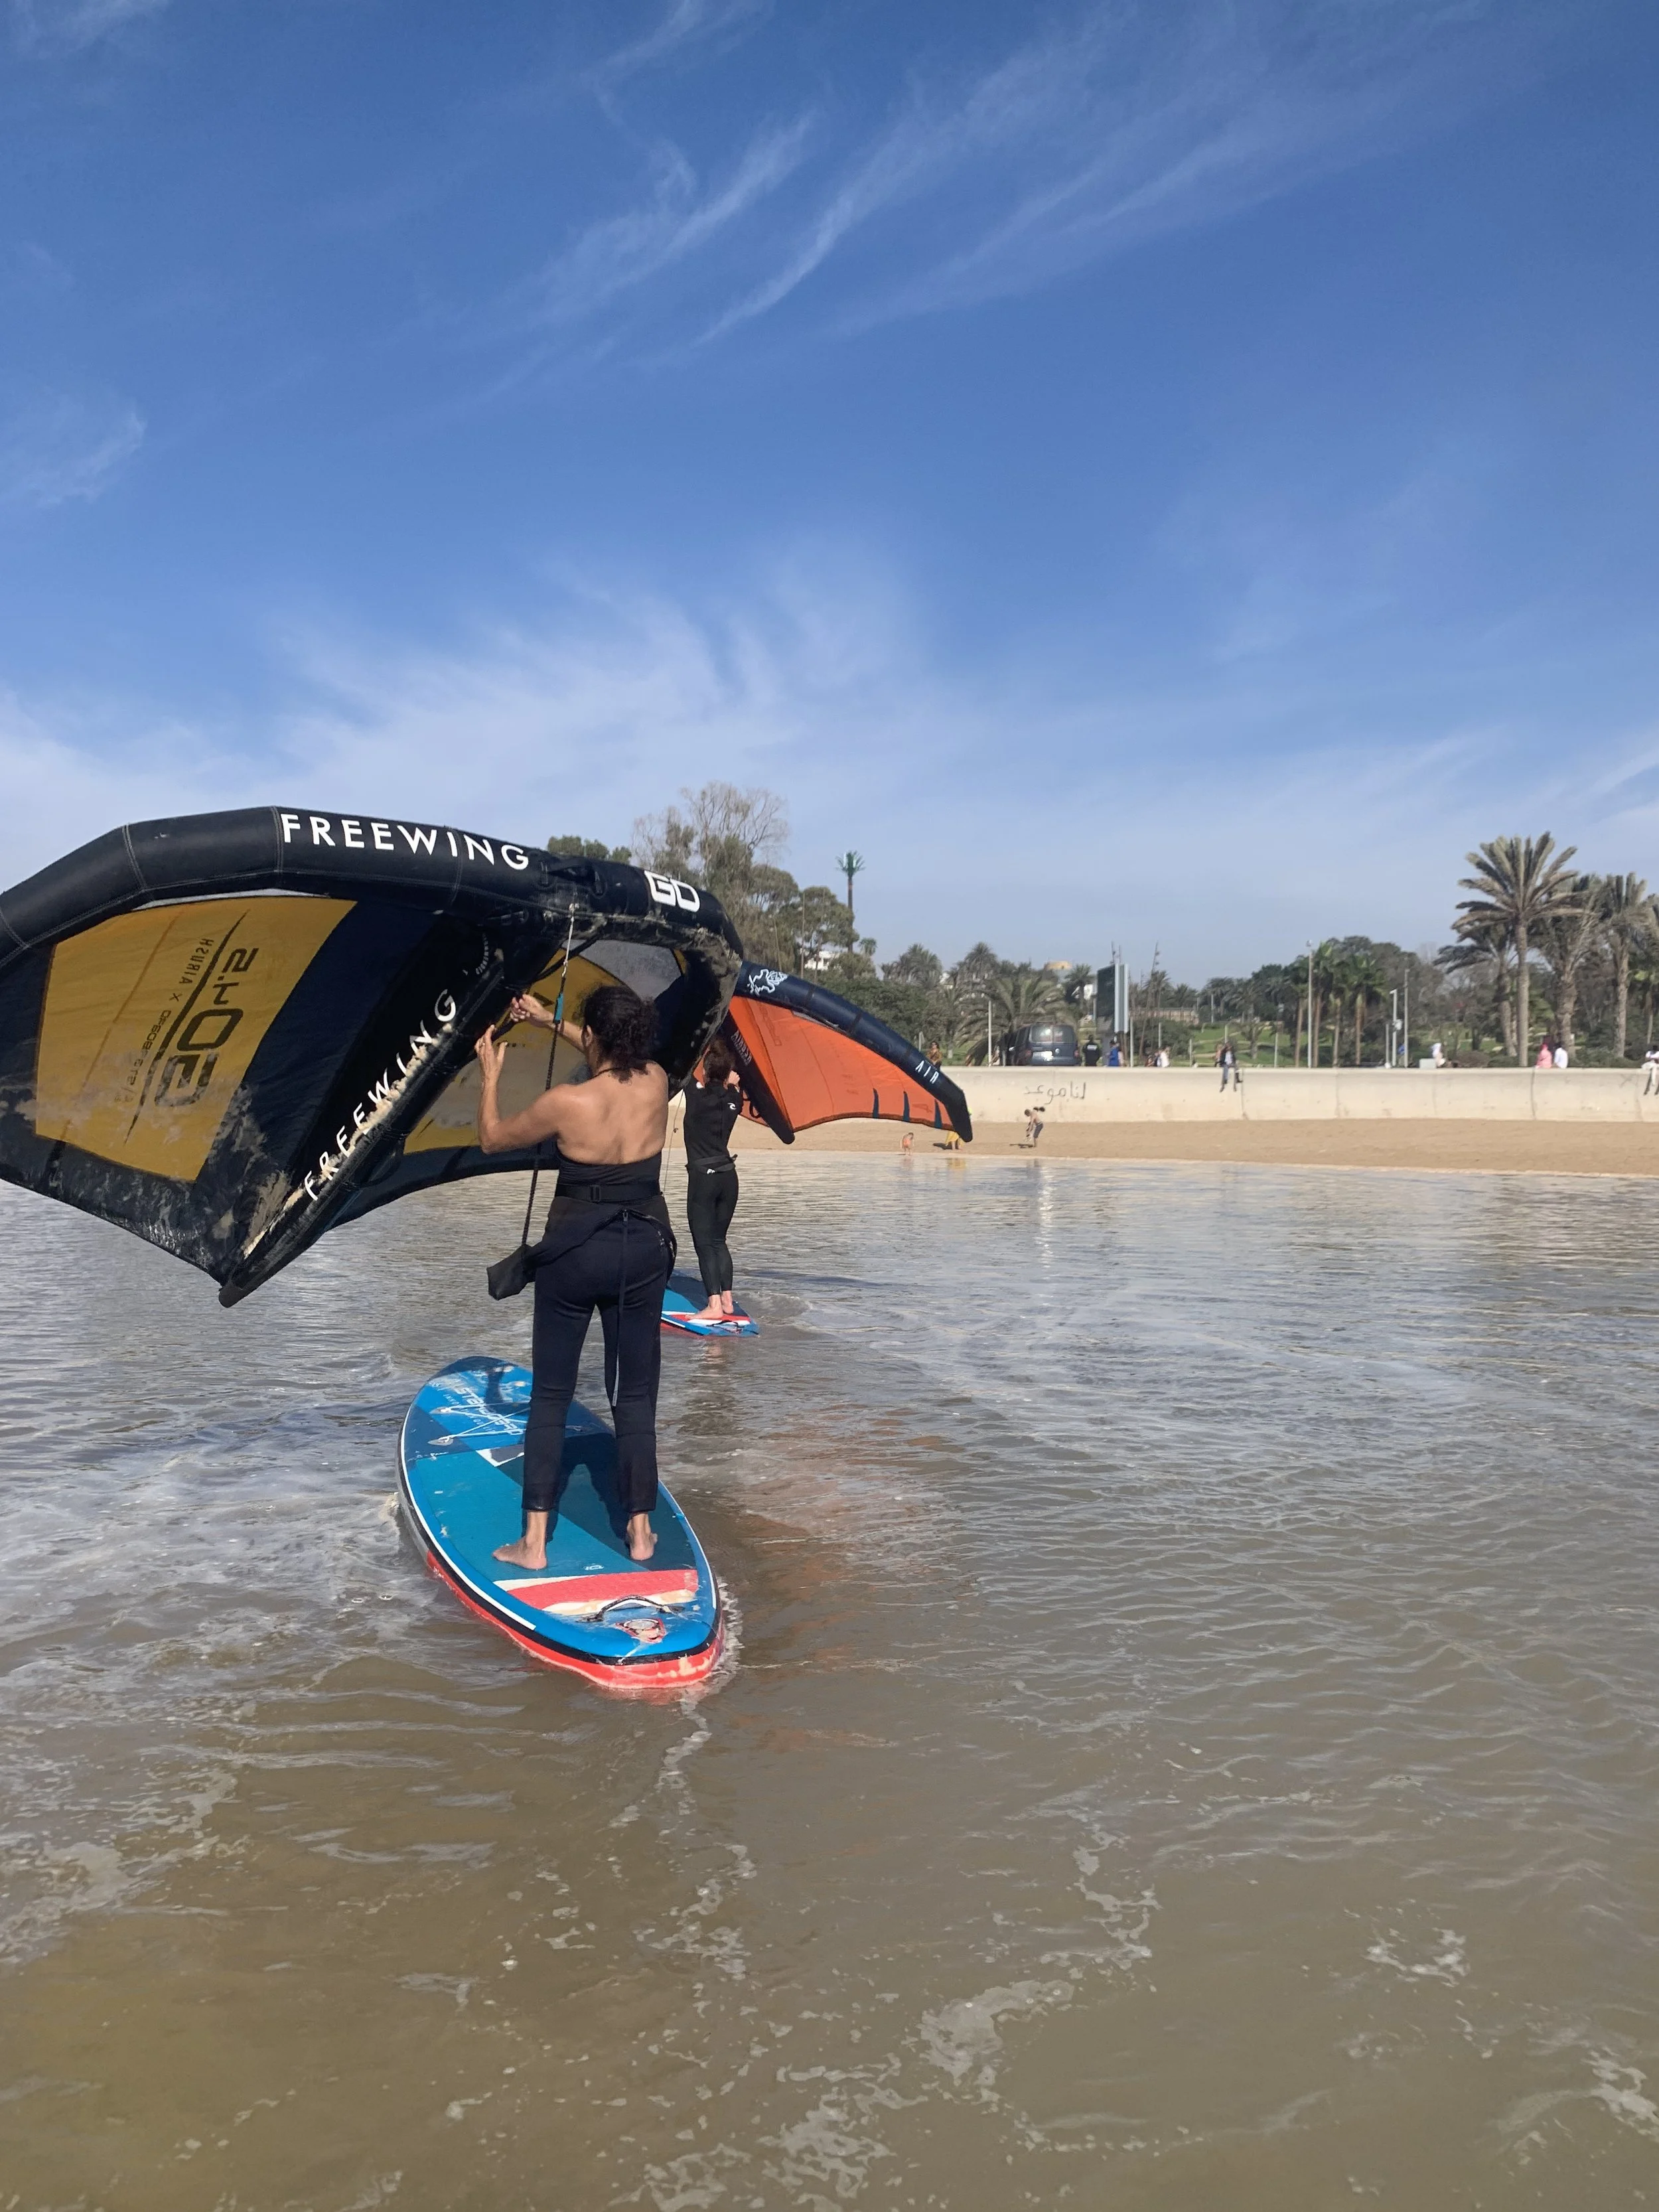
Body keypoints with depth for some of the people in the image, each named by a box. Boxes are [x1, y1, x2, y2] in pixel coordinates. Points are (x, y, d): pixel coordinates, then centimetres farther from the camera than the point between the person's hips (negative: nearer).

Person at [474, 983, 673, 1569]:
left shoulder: (566, 1103, -17)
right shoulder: (656, 1085, -6)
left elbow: (492, 1138, 1)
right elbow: (621, 1060, 19)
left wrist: (491, 1073, 15)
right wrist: (552, 1022, 23)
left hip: (574, 1253, -3)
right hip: (643, 1251, 3)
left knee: (550, 1395, 9)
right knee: (635, 1397, 12)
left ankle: (534, 1542, 10)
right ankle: (640, 1533, 17)